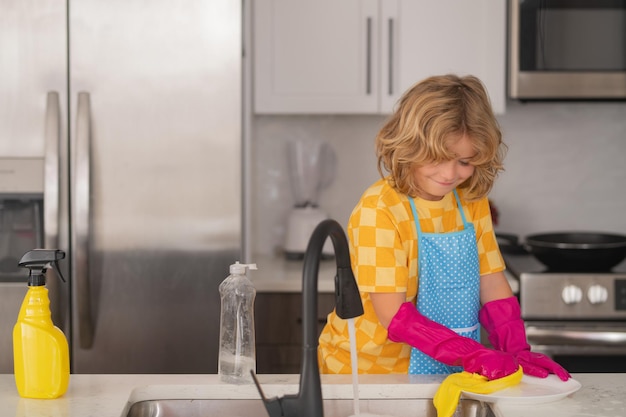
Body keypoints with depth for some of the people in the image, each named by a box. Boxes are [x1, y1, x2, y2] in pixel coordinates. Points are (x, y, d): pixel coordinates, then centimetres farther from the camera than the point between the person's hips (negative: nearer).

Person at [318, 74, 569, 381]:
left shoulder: (473, 202, 5)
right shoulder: (379, 209, -14)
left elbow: (492, 285, 6)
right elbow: (393, 315, -17)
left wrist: (517, 352, -9)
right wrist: (473, 355, -23)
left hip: (448, 373, 5)